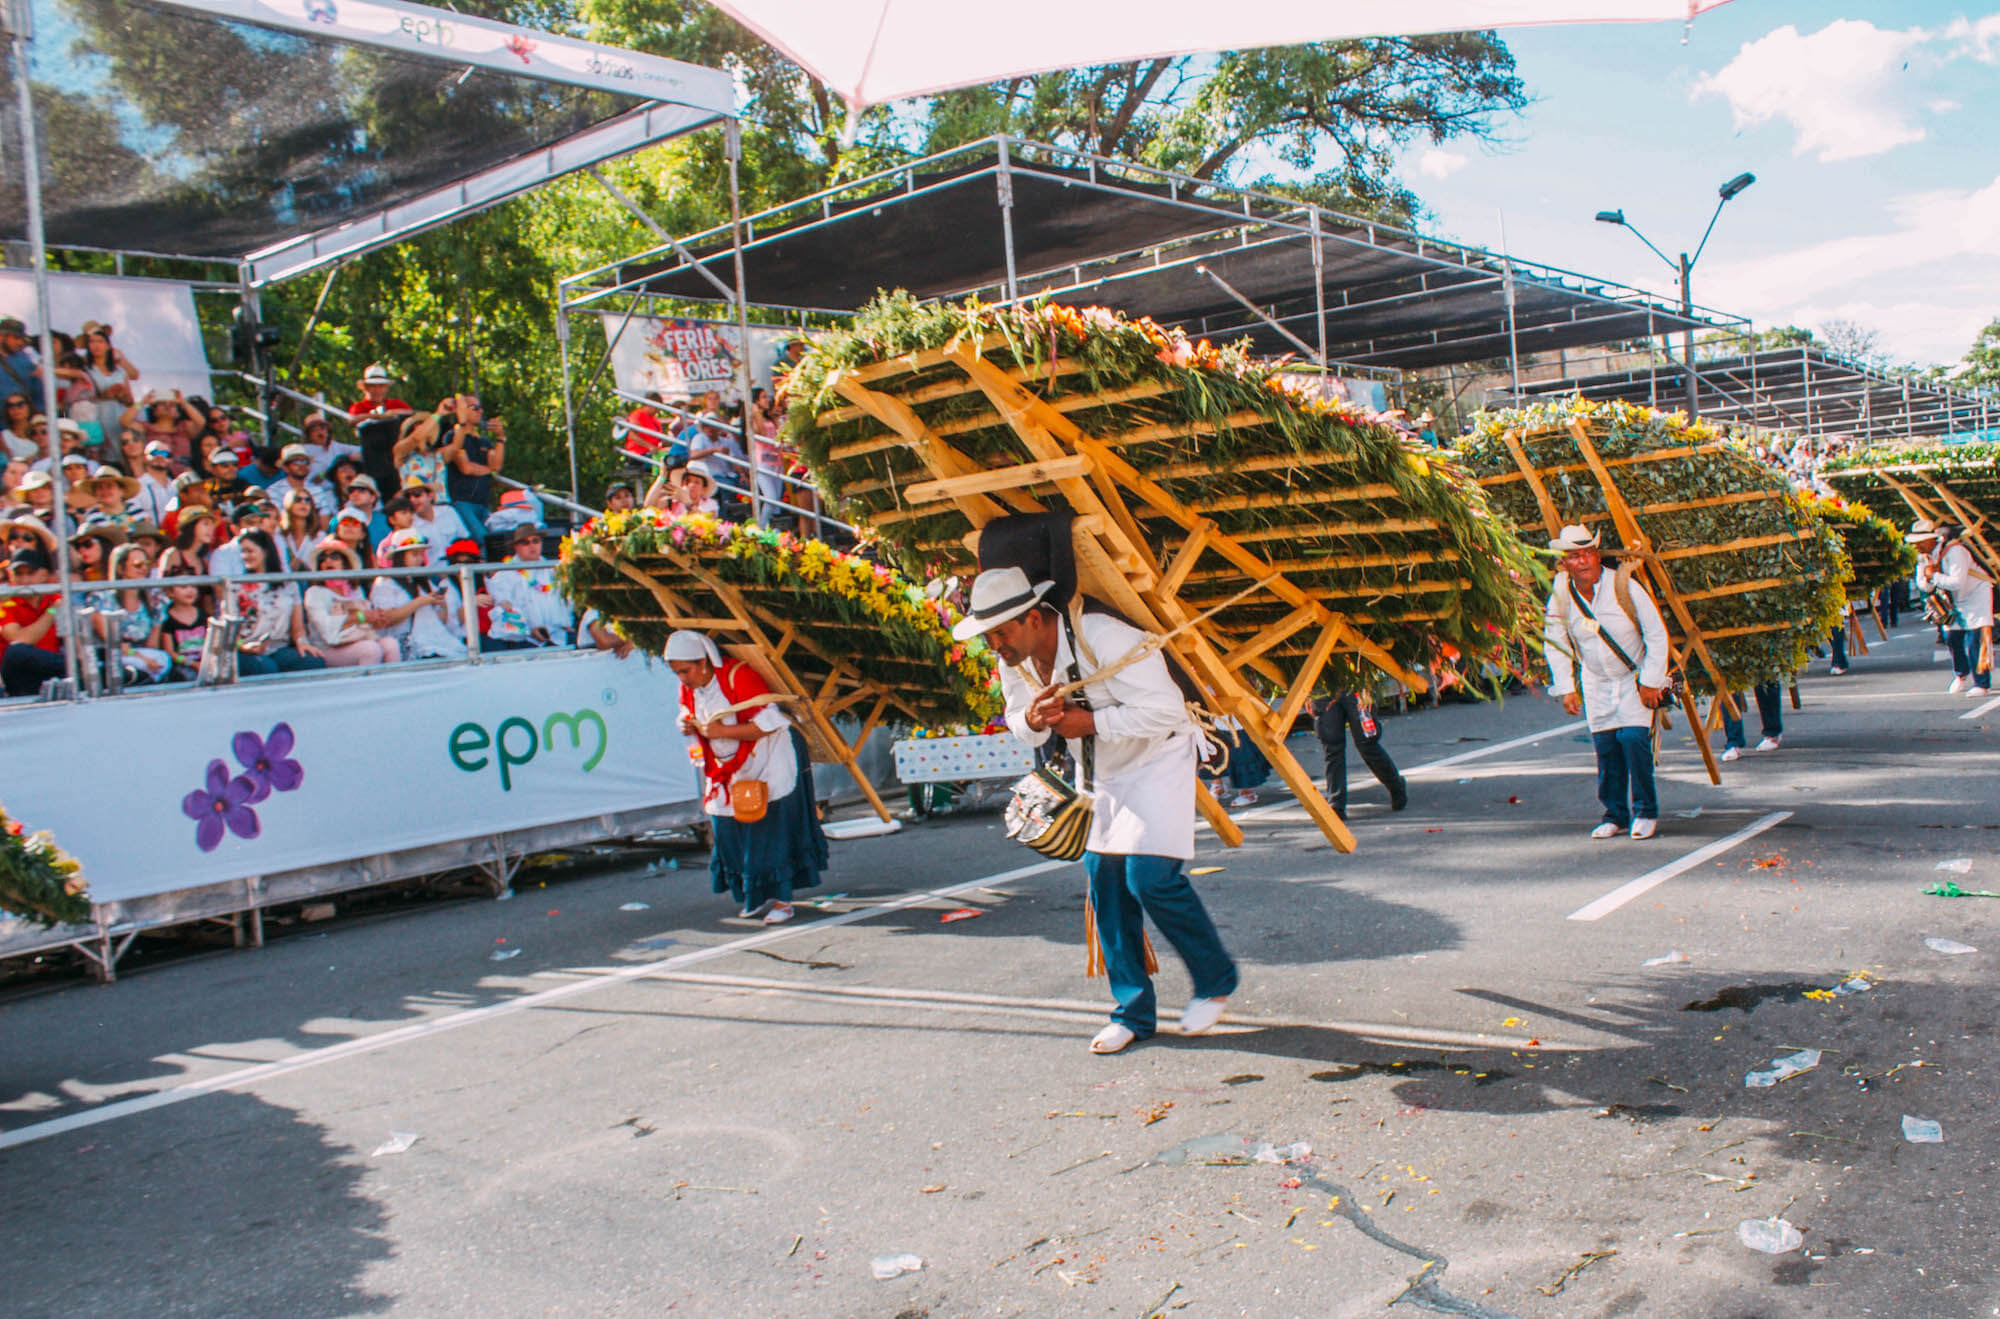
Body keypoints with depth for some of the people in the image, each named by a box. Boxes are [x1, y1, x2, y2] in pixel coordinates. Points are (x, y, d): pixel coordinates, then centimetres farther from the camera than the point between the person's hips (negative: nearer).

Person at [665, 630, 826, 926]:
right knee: (730, 832, 3)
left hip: (770, 760, -7)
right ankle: (754, 898, 15)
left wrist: (723, 731, -29)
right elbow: (688, 716, 17)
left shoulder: (739, 676, -23)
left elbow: (768, 721, -25)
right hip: (729, 771, 7)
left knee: (771, 830, -9)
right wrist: (688, 726, -8)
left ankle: (780, 899, -1)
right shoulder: (688, 689, -1)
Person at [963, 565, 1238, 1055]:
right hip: (1102, 774, 7)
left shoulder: (1103, 639, -31)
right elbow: (1018, 723, 6)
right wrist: (1032, 720, -19)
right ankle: (1133, 1012, 12)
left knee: (1150, 875, -17)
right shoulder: (1015, 662, -8)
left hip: (1157, 761, -7)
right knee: (1104, 876, 1)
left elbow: (1166, 709, -30)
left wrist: (1090, 722, -31)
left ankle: (1215, 981, 7)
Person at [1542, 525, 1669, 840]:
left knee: (1633, 737, -15)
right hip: (1595, 681, 3)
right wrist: (1566, 689, -2)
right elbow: (1555, 646, 5)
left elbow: (1657, 634, -10)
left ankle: (1645, 812, -1)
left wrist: (1651, 681, -12)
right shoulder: (1560, 598, -8)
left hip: (1635, 676, -3)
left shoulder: (1623, 587, -17)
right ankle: (1616, 815, 13)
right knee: (1605, 746, -1)